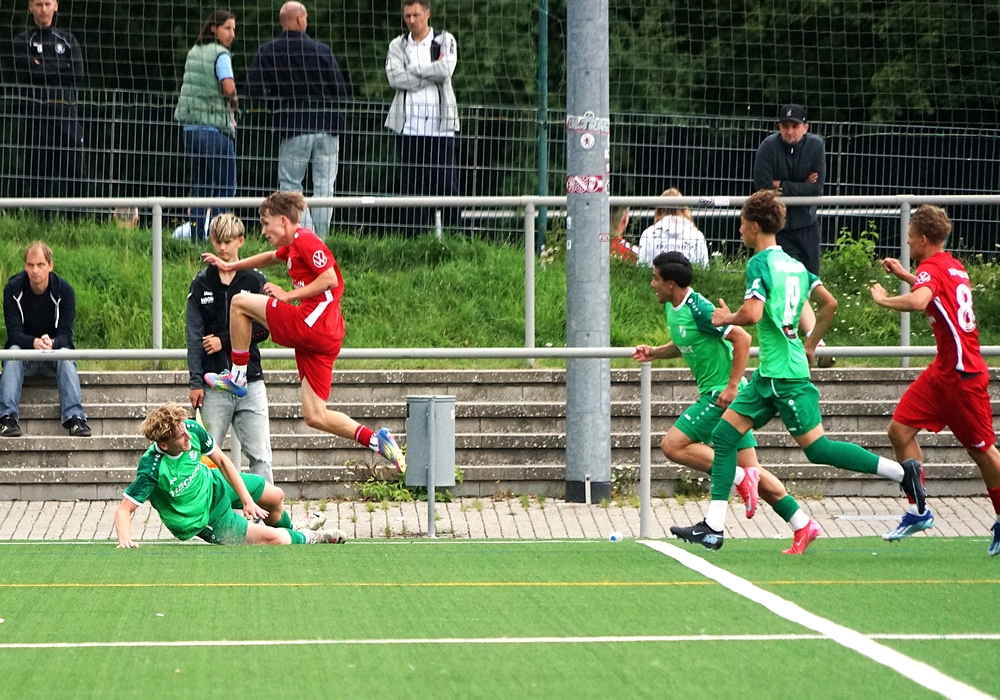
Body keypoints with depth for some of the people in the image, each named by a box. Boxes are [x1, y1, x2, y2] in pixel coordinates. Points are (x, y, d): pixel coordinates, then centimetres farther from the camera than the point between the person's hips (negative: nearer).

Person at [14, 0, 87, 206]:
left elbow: (78, 73, 3)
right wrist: (61, 69, -1)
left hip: (67, 112, 2)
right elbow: (28, 74, -7)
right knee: (38, 174, -4)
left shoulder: (68, 40, 17)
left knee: (76, 172, -5)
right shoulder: (23, 41, 8)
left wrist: (43, 68, -1)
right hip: (37, 113, -2)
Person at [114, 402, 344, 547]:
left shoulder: (192, 429, -24)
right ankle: (304, 538, 29)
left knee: (276, 497, 20)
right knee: (278, 540, -9)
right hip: (205, 519, -6)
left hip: (213, 484, 6)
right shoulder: (151, 469, -39)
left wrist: (246, 499, -9)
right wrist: (125, 540, -52)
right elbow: (125, 508, -33)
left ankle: (290, 527, 57)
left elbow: (221, 460, -8)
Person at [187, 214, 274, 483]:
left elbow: (263, 329, -1)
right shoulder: (202, 284, 6)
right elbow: (194, 336, 2)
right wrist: (195, 382, -4)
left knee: (260, 455, -3)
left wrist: (223, 341, -7)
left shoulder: (255, 281, 4)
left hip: (250, 381, -1)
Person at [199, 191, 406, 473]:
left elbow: (330, 279, -17)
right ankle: (376, 440, -3)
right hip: (325, 337, 10)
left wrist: (289, 295, -12)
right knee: (315, 416, 6)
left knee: (239, 303, 2)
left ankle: (237, 377, 7)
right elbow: (271, 257, 45)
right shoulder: (292, 245, 23)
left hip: (311, 323, -10)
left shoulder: (304, 240, -7)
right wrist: (229, 266, 42)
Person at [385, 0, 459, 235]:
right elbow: (394, 77, -5)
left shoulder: (445, 41, 9)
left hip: (440, 126, -2)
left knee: (445, 184, -5)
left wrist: (412, 70, -4)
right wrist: (431, 73, -7)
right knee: (410, 186, 0)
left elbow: (446, 70, -11)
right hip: (408, 126, 2)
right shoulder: (397, 46, 12)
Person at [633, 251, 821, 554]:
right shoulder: (673, 308, 11)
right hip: (712, 394, 9)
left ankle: (741, 478, -11)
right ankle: (803, 526, 10)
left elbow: (742, 338, -21)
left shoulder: (698, 309, -18)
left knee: (672, 446, -13)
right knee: (752, 471, 8)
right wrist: (653, 353, 14)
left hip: (723, 395, -9)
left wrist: (732, 386, -22)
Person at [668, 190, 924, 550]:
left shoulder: (760, 263, -13)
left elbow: (752, 314, -25)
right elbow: (829, 304, 16)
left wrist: (727, 318, -5)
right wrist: (811, 345, 25)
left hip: (784, 373, -10)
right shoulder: (793, 263, 13)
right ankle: (713, 527, 5)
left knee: (817, 448, -5)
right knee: (724, 434, 7)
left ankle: (902, 471, -2)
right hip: (769, 372, 10)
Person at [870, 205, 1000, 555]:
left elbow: (919, 301, -39)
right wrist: (903, 274, 28)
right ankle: (917, 511, 8)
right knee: (900, 429, 4)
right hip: (943, 371, 9)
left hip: (963, 375, -9)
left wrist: (883, 299, -21)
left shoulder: (931, 268, -16)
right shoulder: (953, 267, 12)